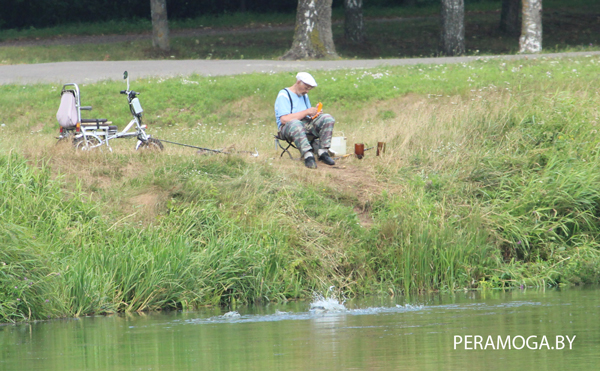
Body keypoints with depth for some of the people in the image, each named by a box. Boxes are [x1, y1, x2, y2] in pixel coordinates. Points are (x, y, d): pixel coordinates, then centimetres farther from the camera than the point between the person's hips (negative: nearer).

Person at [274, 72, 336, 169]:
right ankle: (308, 155, -50)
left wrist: (314, 113, -3)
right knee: (295, 124, -42)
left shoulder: (304, 95, 21)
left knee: (327, 118, -13)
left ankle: (322, 152, -22)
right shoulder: (284, 95, -6)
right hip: (286, 128, -7)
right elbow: (284, 119, -18)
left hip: (306, 125, 7)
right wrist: (306, 112, -15)